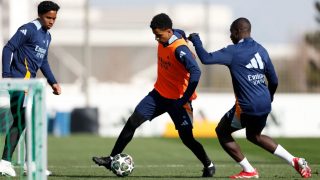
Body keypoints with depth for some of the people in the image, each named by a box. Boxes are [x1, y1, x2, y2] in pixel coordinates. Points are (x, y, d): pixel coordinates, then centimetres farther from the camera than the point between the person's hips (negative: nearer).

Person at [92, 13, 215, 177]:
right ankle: (112, 159, 3)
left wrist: (185, 99, -31)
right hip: (160, 93, 7)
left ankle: (208, 166, 17)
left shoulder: (179, 49, -26)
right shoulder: (163, 41, -2)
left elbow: (195, 72, -35)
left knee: (187, 138, -5)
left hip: (178, 99, -7)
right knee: (133, 122, -2)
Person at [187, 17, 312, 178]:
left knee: (222, 132, 12)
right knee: (254, 135, 29)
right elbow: (274, 80, 15)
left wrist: (195, 40, 1)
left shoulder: (233, 52, -9)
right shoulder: (261, 50, 11)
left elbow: (206, 58, -16)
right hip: (265, 104, 8)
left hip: (248, 106, -8)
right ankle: (294, 161, 19)